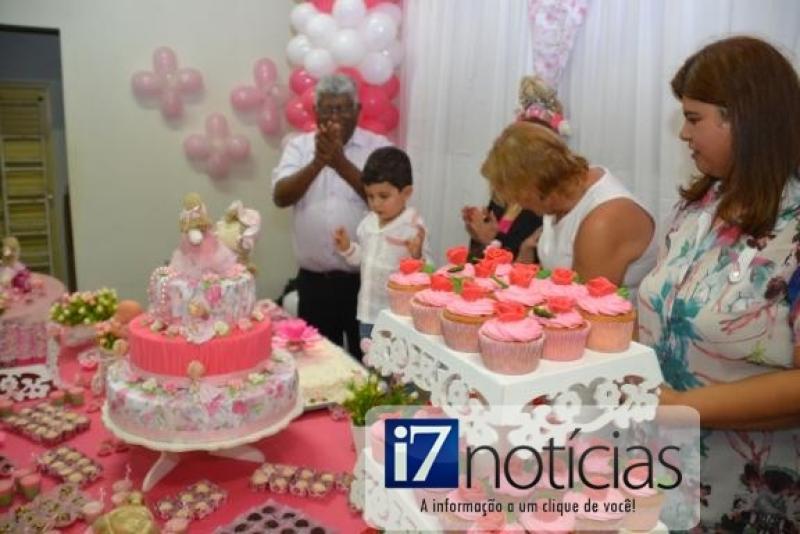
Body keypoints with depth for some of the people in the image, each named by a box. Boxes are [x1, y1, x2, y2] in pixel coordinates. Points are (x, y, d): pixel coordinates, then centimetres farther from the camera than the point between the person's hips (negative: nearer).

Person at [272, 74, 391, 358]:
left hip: (364, 278, -1)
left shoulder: (377, 145, 0)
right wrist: (317, 163, -24)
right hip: (314, 280, 2)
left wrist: (341, 163, -24)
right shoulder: (299, 146, 5)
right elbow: (280, 197, -9)